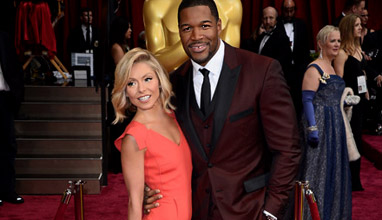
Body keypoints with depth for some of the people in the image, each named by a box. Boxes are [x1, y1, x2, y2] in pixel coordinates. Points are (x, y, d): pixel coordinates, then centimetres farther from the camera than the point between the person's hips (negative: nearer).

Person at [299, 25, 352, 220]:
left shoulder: (333, 67, 15)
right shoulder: (314, 69, -12)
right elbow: (307, 100, -17)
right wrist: (312, 128, -23)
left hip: (335, 125, 9)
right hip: (319, 123, -9)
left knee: (334, 167, 14)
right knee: (318, 166, -3)